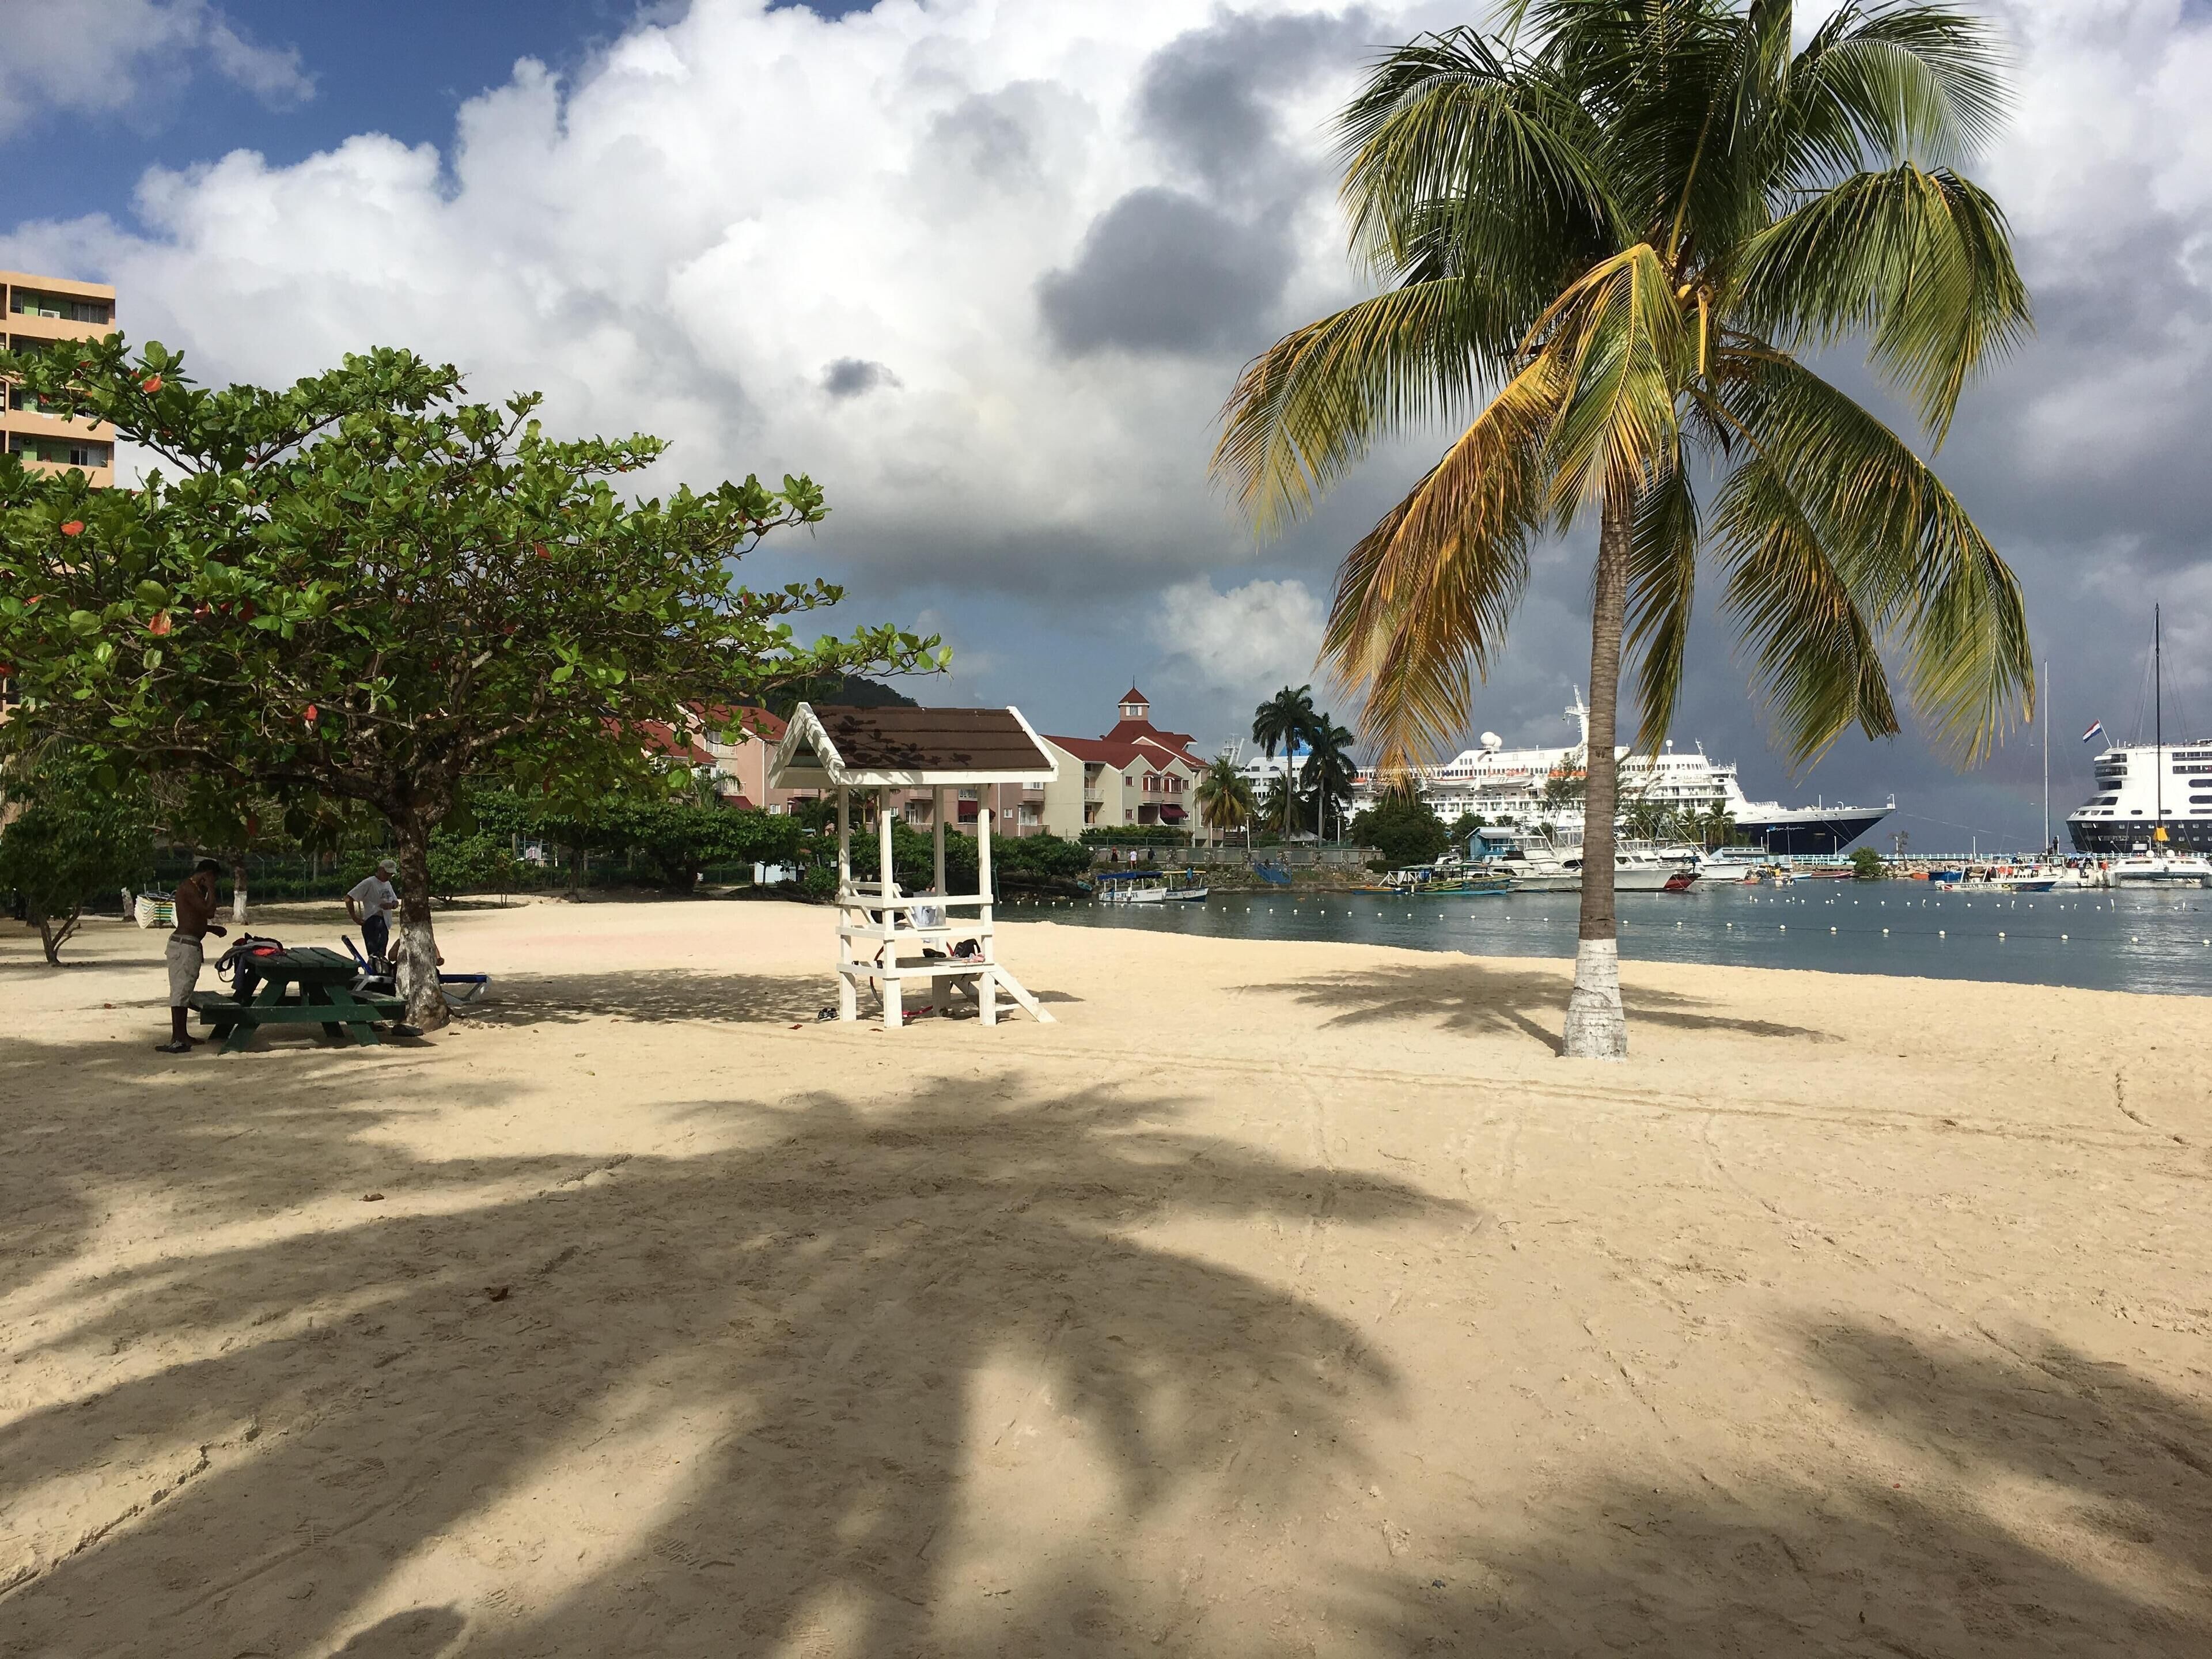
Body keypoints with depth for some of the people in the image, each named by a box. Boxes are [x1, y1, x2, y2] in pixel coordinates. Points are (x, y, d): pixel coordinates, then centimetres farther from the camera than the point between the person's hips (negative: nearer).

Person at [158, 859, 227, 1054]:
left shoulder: (193, 888, 19)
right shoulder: (189, 887, -13)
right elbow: (209, 911, -20)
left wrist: (213, 929, 23)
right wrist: (211, 889, -11)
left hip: (190, 944, 11)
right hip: (185, 944, -11)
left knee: (185, 991, 15)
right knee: (180, 991, -12)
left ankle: (182, 1035, 23)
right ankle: (177, 1040, -14)